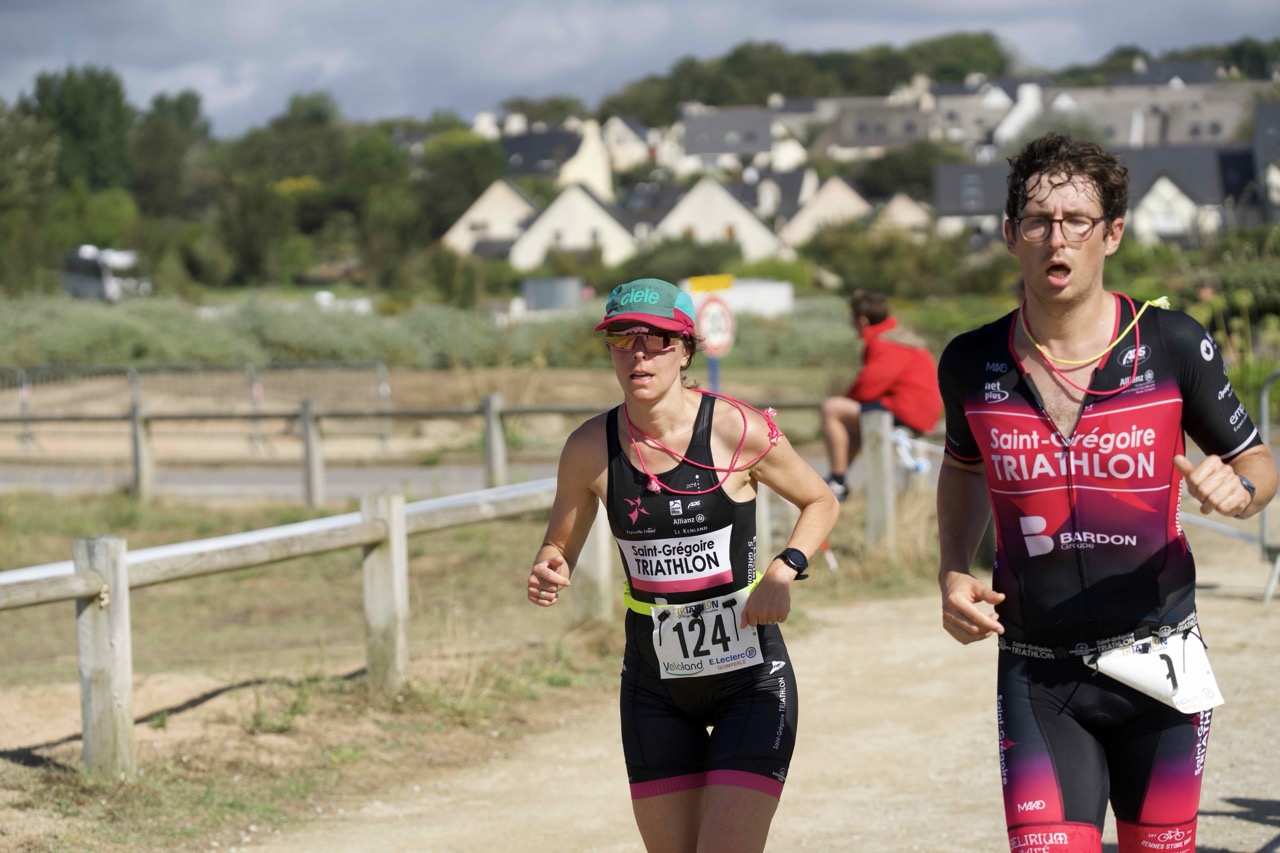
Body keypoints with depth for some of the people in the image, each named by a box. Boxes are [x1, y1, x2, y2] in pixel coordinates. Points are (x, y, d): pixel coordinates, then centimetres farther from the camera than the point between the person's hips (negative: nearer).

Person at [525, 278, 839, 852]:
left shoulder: (737, 430, -12)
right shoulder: (590, 448, -6)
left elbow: (821, 503, 4)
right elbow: (559, 549, 7)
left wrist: (783, 572, -13)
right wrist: (548, 575, -17)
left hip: (750, 680, -3)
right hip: (655, 690, 3)